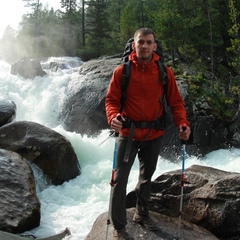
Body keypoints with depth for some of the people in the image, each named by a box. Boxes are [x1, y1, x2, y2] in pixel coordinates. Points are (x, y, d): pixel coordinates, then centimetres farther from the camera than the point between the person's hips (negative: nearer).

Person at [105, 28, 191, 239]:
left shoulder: (165, 72, -4)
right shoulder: (121, 71, -9)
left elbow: (176, 102, -2)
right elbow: (111, 100, -8)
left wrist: (182, 123, -19)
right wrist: (113, 117, -30)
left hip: (154, 135, 3)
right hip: (129, 134, -3)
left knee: (147, 177, 21)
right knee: (120, 179, -4)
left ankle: (142, 214, 42)